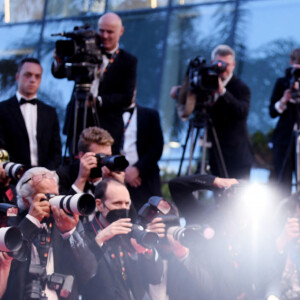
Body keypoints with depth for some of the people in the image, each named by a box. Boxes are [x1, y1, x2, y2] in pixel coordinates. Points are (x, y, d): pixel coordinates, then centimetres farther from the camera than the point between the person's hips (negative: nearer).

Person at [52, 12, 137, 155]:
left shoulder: (128, 61, 4)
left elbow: (127, 97, -5)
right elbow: (59, 74, 10)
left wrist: (99, 100, -18)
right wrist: (59, 62, -14)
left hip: (107, 129, -3)